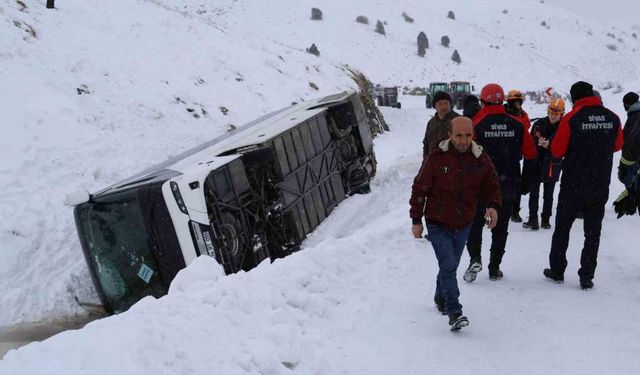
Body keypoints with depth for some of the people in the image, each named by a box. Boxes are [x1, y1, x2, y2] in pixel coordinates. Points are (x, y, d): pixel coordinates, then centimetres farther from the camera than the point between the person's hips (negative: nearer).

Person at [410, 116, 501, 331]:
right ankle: (454, 313, -11)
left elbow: (491, 186, 7)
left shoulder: (481, 159, -5)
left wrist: (493, 206, -14)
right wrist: (416, 220, -6)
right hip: (438, 224, -4)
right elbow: (419, 188, -8)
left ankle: (441, 299, 42)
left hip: (463, 225, 4)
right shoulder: (437, 158, -14)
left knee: (450, 266, 18)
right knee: (449, 266, -14)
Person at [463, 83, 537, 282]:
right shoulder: (517, 124, -3)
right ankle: (494, 268, 15)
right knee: (500, 226, 12)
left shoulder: (477, 124, -11)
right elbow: (530, 153, 2)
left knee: (475, 222, 13)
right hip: (508, 184, 2)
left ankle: (475, 257, -5)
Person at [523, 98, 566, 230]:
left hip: (552, 166, 0)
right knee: (534, 193, -2)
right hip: (535, 164, 0)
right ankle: (533, 220, 0)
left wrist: (549, 145, -25)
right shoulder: (539, 124, -1)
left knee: (548, 195, 11)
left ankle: (546, 219, 20)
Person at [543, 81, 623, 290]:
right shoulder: (612, 118, -2)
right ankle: (587, 277, 11)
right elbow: (617, 145, 14)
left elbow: (557, 151, -10)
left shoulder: (571, 118, -13)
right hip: (600, 187, 3)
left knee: (562, 229, 14)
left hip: (573, 186, -2)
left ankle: (557, 271, 22)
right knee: (593, 232, 10)